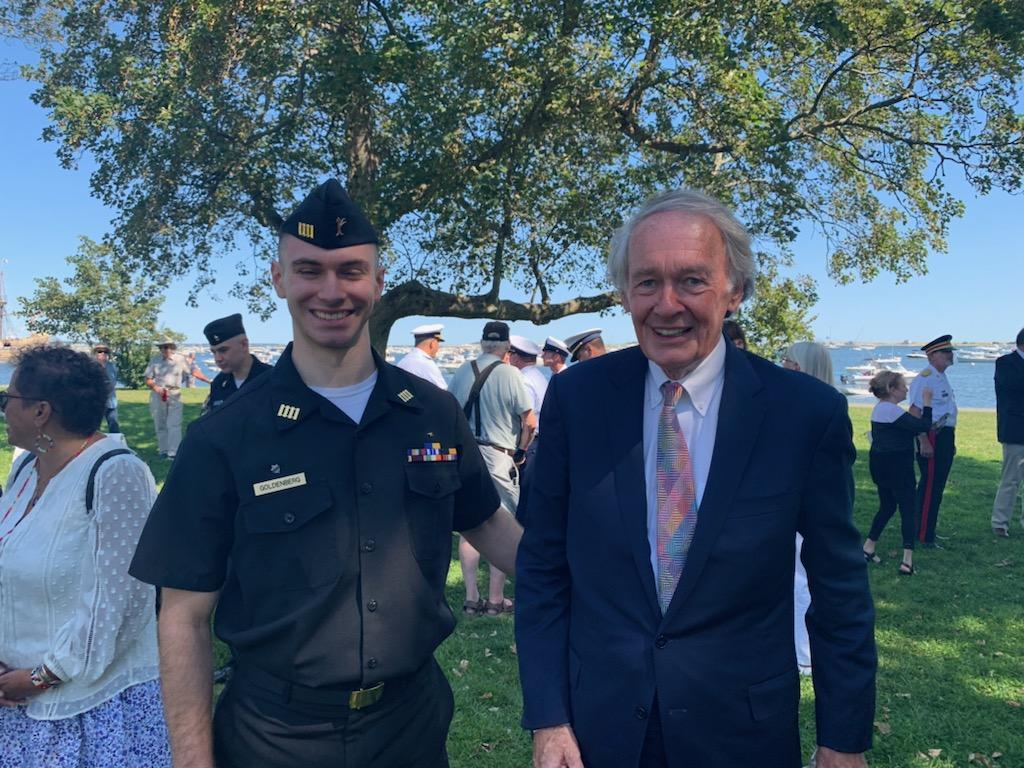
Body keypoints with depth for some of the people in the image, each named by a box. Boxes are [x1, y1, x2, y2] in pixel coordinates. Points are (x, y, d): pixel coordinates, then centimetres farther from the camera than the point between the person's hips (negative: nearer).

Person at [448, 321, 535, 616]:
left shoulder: (463, 370, 3)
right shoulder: (509, 374, -10)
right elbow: (530, 422, -11)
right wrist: (521, 450, 4)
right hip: (499, 457, -4)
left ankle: (471, 598, 15)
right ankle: (495, 599, 11)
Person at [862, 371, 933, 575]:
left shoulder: (880, 408, 11)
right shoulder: (892, 410, -19)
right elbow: (923, 426, -20)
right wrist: (927, 402, -11)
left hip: (881, 464, 10)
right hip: (896, 466, -10)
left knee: (887, 506, 19)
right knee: (908, 509, -4)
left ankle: (868, 548, 22)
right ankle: (907, 559, -8)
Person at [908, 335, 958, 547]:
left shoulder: (942, 377, 15)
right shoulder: (924, 379, -16)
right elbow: (915, 413, -21)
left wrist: (951, 441, 24)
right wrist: (924, 442, -25)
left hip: (945, 437, 10)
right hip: (932, 437, -10)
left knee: (937, 486, 16)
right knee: (929, 486, -5)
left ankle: (928, 531, 28)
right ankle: (923, 536, 3)